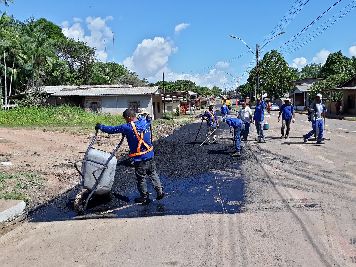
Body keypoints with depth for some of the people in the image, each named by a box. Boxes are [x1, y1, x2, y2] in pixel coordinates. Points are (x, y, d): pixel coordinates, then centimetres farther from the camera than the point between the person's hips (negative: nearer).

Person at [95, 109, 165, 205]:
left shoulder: (127, 127, -17)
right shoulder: (145, 121, -3)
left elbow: (112, 129, -6)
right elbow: (148, 118, 24)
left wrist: (100, 126, 9)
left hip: (139, 158, -6)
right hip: (150, 155, 6)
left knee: (141, 179, 11)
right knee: (153, 174, 20)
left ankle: (145, 198, 25)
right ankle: (160, 192, 25)